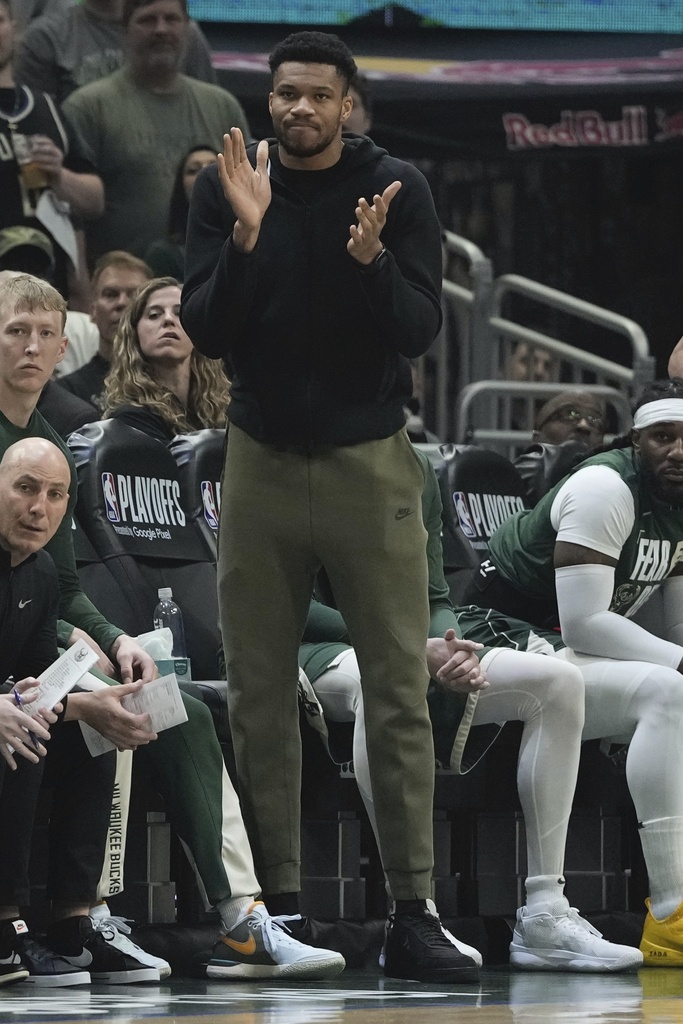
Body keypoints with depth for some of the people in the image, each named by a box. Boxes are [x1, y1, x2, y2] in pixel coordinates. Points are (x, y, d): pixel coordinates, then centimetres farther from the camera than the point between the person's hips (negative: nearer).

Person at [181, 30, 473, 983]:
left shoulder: (396, 190, -3)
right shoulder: (226, 188, 0)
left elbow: (420, 330, -9)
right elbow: (204, 331, -7)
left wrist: (371, 259, -27)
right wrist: (247, 236, -22)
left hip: (370, 463, -1)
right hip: (261, 463, 1)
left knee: (400, 696, -4)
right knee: (260, 698, 2)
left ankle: (413, 917, -4)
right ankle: (279, 909, 8)